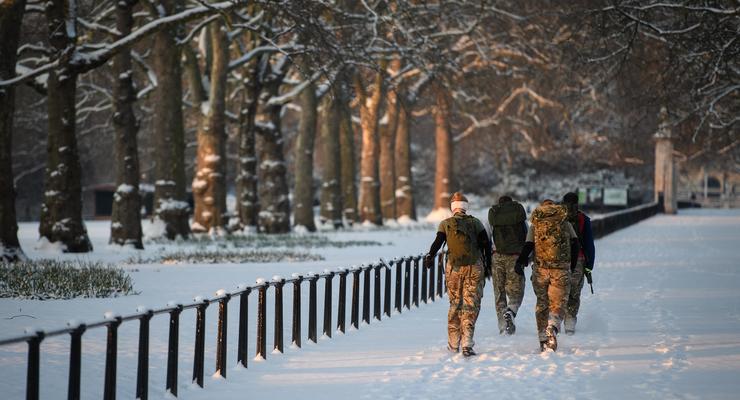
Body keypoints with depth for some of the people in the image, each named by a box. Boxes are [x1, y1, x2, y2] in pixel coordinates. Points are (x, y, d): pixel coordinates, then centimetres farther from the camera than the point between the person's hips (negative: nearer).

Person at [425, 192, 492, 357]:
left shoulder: (445, 224, 5)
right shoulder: (475, 223, 4)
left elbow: (437, 243, -6)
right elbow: (486, 243, 1)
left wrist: (430, 257, -2)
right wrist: (488, 264, 8)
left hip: (454, 268, 1)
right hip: (474, 267, -1)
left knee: (455, 304, 13)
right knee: (471, 305, -1)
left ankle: (453, 344, 17)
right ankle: (467, 344, -12)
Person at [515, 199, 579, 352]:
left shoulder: (535, 224, 8)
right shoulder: (565, 222, 8)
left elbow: (528, 246, -2)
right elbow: (574, 244, 8)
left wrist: (520, 263, -2)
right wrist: (572, 265, 18)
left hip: (540, 269, 1)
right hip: (561, 270, -1)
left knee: (542, 303, 13)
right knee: (558, 303, 0)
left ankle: (543, 339, 12)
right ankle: (552, 327, -30)